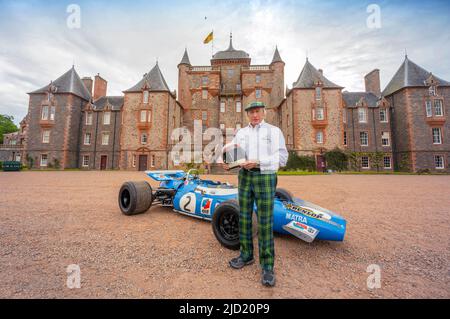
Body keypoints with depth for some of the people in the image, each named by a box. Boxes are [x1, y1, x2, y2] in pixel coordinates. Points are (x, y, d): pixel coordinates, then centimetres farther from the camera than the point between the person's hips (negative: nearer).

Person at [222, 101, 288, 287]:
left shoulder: (274, 131, 1)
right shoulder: (241, 133, 12)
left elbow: (281, 158, -8)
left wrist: (257, 162, -20)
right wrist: (228, 164, -14)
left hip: (265, 178, -4)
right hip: (245, 177, 4)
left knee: (265, 223, -2)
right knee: (244, 218, 11)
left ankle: (267, 266, 14)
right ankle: (246, 255, 30)